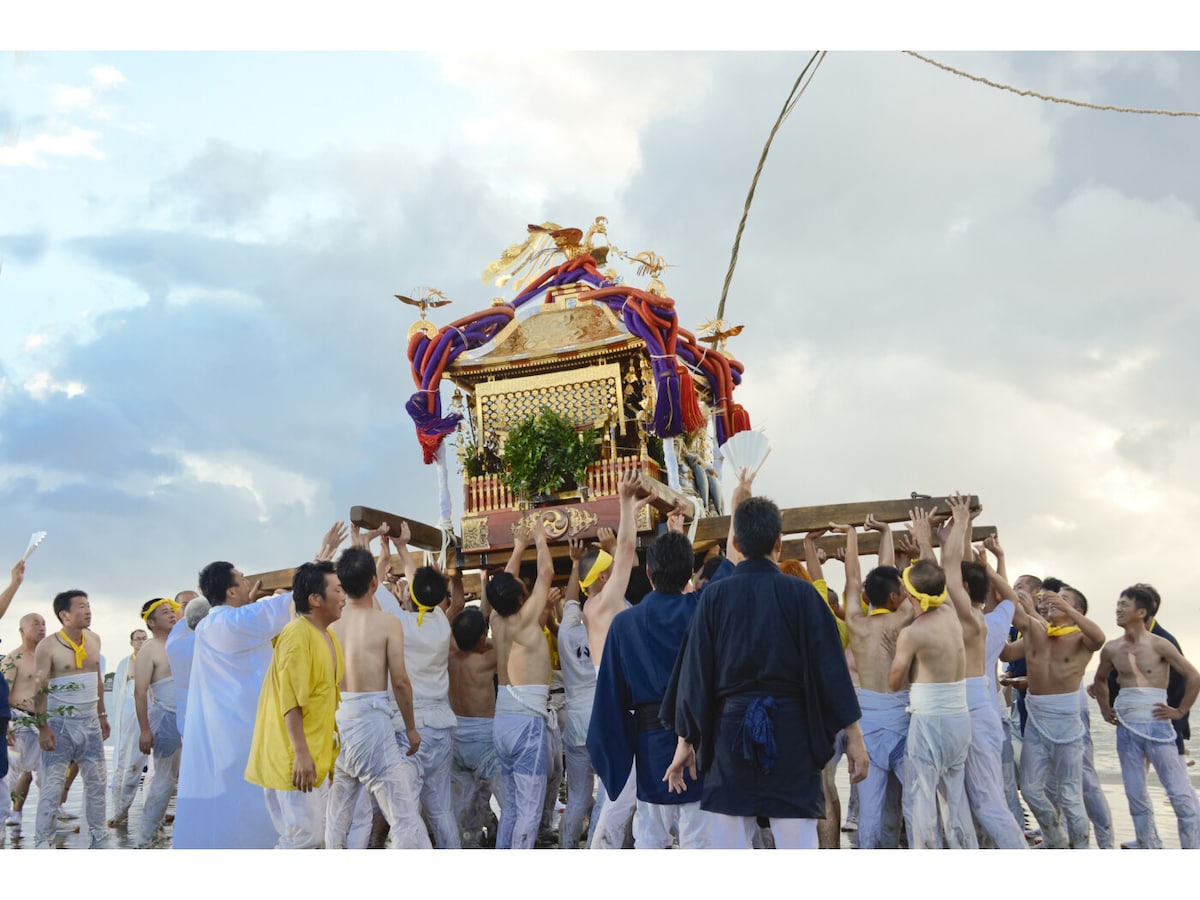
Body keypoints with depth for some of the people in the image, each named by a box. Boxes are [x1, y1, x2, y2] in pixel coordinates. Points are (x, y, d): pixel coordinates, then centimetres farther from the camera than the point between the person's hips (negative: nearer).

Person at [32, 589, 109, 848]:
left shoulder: (94, 639, 7)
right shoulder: (48, 646, -12)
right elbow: (40, 689, -13)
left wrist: (102, 714, 16)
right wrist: (43, 727, -17)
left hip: (89, 721, 6)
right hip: (59, 722, -6)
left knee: (96, 780, 8)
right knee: (53, 783, -5)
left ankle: (98, 838, 17)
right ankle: (43, 844, 1)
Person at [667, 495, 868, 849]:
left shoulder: (714, 596, -1)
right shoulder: (801, 594, -5)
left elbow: (695, 672, 1)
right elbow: (830, 666, -5)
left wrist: (686, 741, 9)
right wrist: (854, 737, 1)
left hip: (730, 731, 1)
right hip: (791, 730, -1)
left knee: (728, 847, 7)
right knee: (798, 846, 2)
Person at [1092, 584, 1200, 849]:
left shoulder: (1159, 645, -7)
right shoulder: (1111, 649, 7)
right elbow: (1100, 680, 25)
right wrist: (1105, 709, 14)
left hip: (1157, 727, -5)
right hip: (1126, 729, 5)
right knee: (1135, 796, 8)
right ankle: (1151, 852, 17)